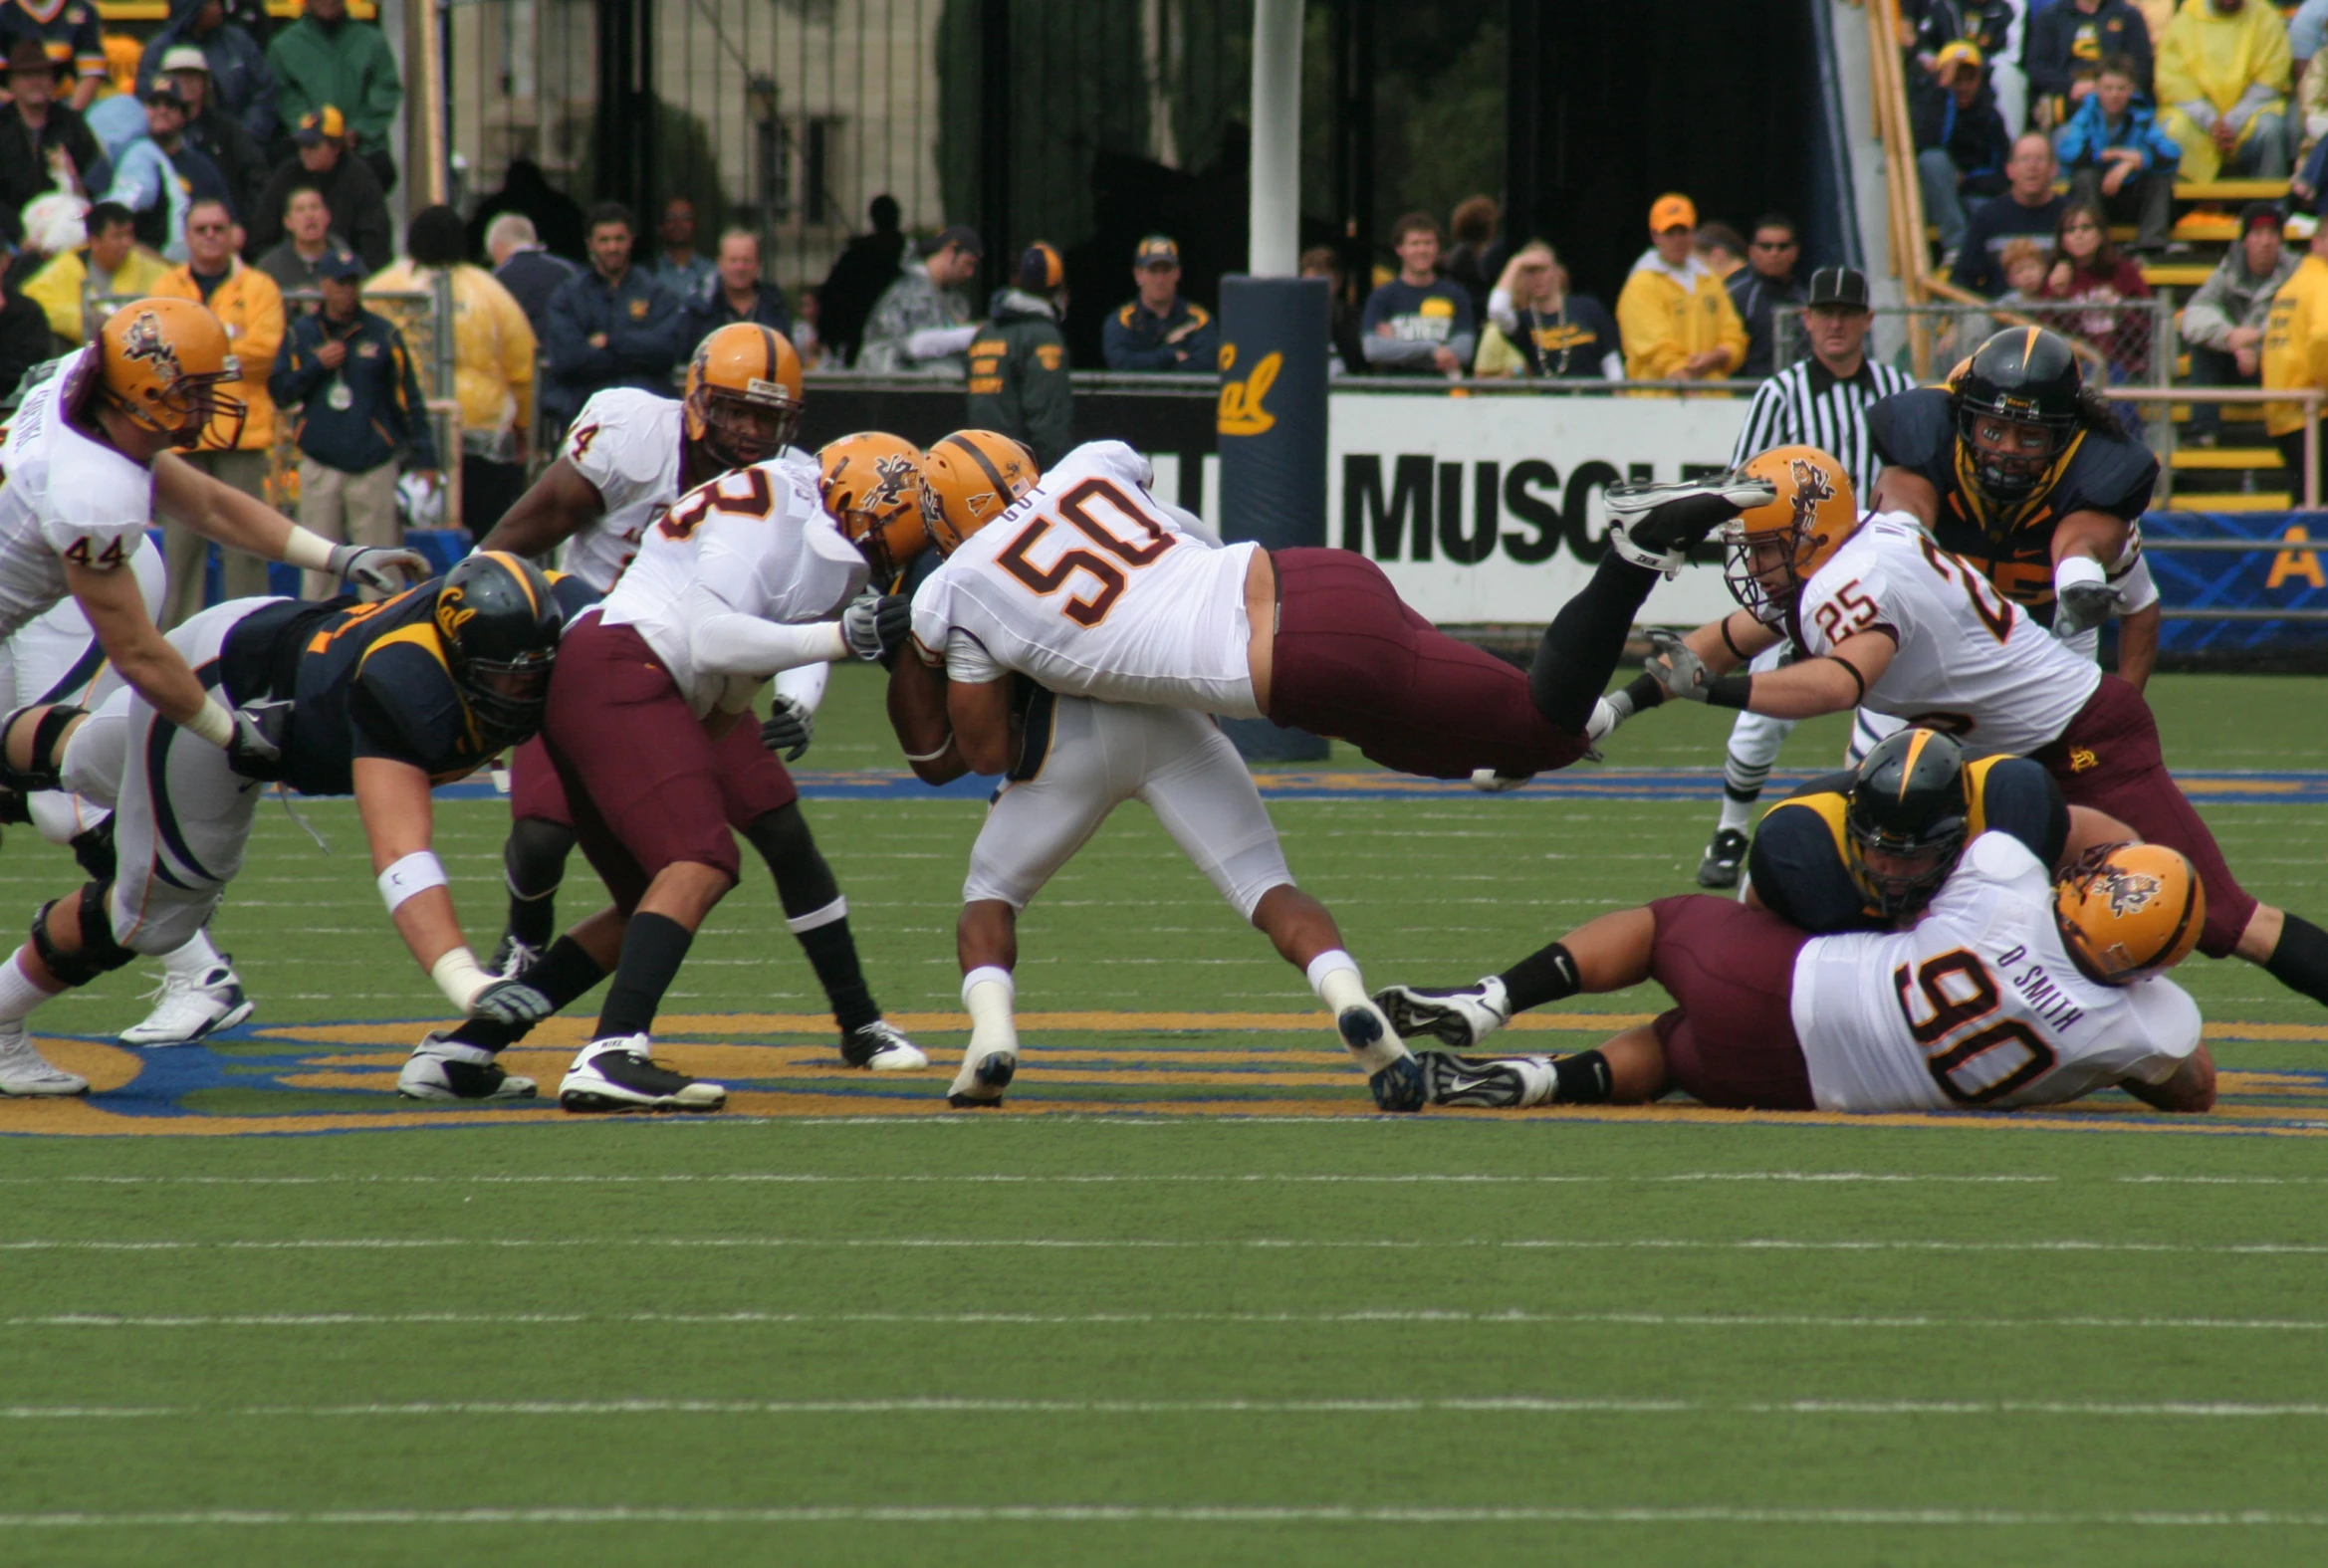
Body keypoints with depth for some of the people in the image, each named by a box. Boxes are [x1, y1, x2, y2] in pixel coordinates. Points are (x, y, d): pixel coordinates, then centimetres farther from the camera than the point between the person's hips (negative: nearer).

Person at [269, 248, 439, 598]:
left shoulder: (382, 333, 4)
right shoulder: (300, 333, 9)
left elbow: (408, 399, 4)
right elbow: (280, 393, 4)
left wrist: (423, 459, -2)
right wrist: (317, 366, -9)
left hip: (374, 468, -1)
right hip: (320, 470, 1)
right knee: (318, 567, 2)